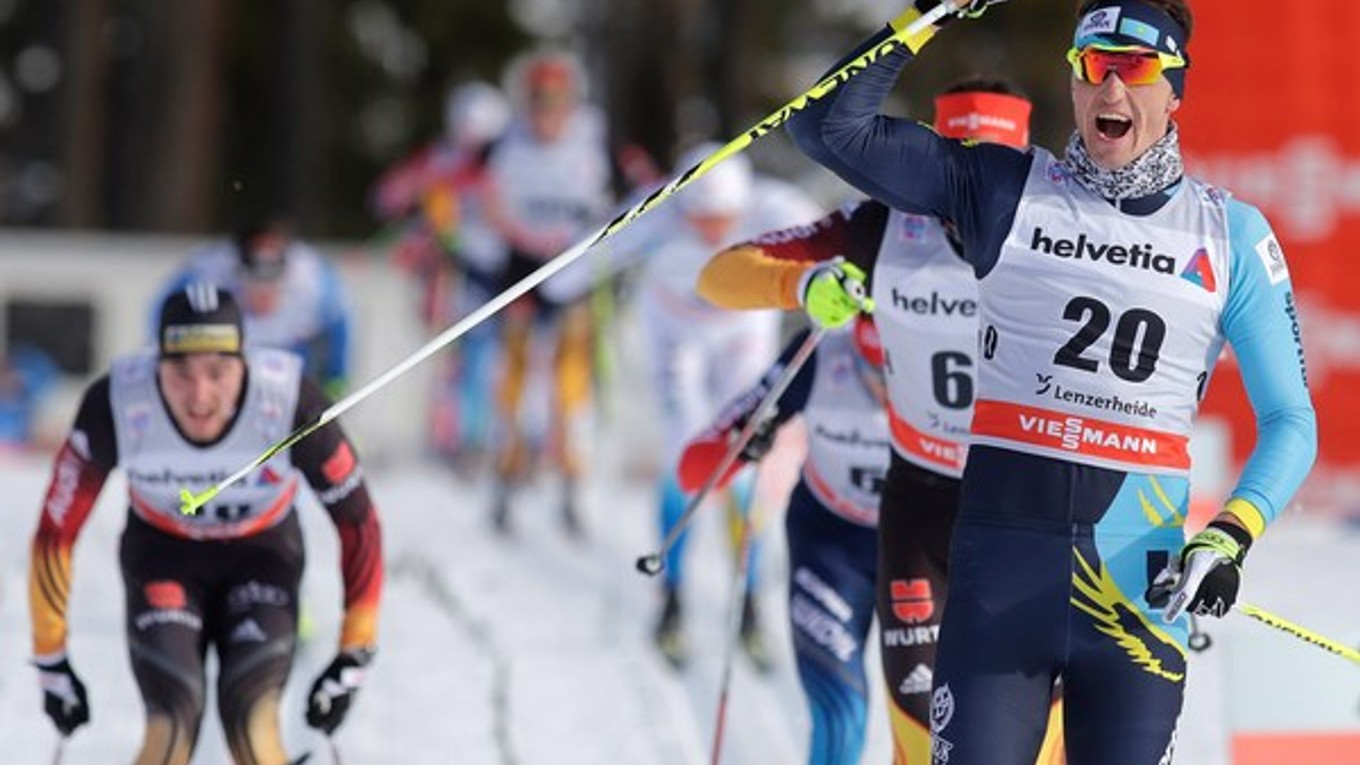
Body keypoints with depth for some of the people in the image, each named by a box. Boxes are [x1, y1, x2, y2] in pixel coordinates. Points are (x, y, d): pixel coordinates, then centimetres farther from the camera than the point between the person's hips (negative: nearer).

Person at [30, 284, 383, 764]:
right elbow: (57, 529, -17)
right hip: (162, 555, 0)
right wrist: (50, 660, -10)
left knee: (252, 720, -22)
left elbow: (358, 524, -17)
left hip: (262, 557, 0)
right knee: (170, 723, -21)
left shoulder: (291, 404, -30)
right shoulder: (115, 406, -29)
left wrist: (354, 657, -13)